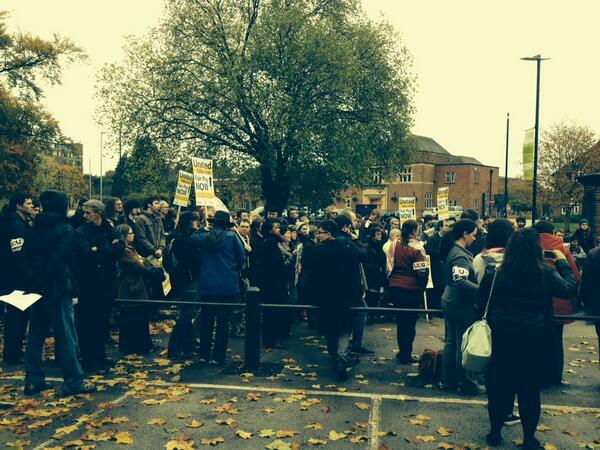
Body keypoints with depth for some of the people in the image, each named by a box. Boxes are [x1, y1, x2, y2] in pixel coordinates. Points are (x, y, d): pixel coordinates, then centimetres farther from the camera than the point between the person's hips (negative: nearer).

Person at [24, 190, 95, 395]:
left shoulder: (36, 228, 10)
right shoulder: (66, 229, -11)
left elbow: (27, 254, 10)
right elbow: (59, 260, -19)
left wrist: (35, 281, 11)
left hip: (36, 287, 7)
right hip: (56, 288, -7)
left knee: (35, 335, 13)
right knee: (66, 336, -1)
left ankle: (33, 380, 20)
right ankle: (74, 382, 4)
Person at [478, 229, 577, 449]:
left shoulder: (495, 274, -10)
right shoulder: (545, 274, -11)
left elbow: (481, 304, -1)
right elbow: (570, 288, 8)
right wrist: (562, 261, 17)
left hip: (500, 340, 1)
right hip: (533, 342, 0)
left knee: (499, 388, 14)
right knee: (530, 389, 14)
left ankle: (495, 432, 25)